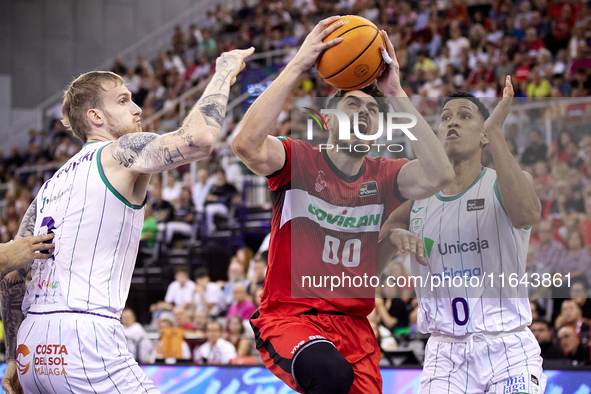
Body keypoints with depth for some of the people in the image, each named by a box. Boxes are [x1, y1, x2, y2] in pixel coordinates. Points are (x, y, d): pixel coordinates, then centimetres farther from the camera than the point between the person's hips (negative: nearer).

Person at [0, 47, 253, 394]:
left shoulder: (52, 184, 22)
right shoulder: (121, 153, -1)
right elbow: (199, 138, -18)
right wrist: (225, 70, -2)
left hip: (33, 346, 9)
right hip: (84, 337, -9)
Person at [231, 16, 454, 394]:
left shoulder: (382, 176, 7)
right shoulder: (299, 160, -4)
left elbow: (438, 175, -13)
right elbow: (247, 144, -26)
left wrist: (397, 95, -13)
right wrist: (298, 65, -24)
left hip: (353, 324, 6)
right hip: (288, 317, -5)